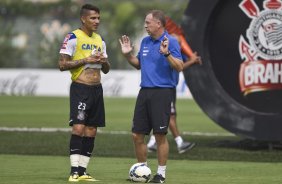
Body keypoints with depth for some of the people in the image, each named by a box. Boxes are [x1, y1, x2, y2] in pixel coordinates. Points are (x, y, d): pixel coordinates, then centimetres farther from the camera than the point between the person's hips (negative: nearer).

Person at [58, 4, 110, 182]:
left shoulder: (100, 40, 15)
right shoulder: (73, 38, -6)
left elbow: (106, 70, 21)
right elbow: (62, 64, -11)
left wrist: (104, 62, -1)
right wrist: (85, 60, -17)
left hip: (97, 89, 7)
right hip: (80, 88, -7)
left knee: (91, 131, 5)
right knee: (78, 128, -15)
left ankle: (83, 171, 10)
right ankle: (75, 171, -13)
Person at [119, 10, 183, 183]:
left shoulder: (171, 42, -9)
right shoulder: (145, 42, 14)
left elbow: (180, 67, -17)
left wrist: (167, 53, -29)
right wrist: (128, 54, 10)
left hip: (162, 92, -7)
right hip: (144, 91, 7)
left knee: (160, 135, -3)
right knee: (137, 135, 6)